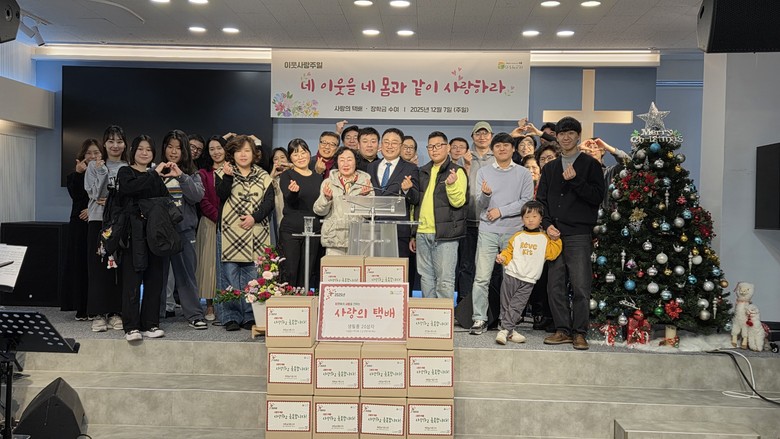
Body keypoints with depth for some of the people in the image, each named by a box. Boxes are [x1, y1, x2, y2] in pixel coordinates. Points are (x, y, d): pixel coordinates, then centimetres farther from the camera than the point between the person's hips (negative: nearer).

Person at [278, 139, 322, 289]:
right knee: (290, 273, -3)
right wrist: (293, 191, -37)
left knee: (306, 275, 6)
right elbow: (291, 201, -18)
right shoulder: (286, 176, 0)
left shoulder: (318, 178, 13)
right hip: (290, 230, -4)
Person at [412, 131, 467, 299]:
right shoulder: (423, 172, 16)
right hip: (422, 233, 6)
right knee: (426, 278, 11)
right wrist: (413, 233, 18)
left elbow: (459, 201, -11)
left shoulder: (456, 171, -1)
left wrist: (452, 184, -30)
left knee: (445, 279, -5)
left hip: (445, 234, -6)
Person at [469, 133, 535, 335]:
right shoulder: (484, 172, 10)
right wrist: (485, 194, -19)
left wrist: (501, 211, -8)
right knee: (482, 277, -6)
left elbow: (526, 201, -2)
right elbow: (480, 203, 3)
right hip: (488, 230, 0)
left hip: (514, 231, 0)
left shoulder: (523, 174, 7)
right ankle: (479, 318, 0)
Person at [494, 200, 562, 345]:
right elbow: (509, 251, 14)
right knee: (506, 305, 2)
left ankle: (505, 330, -2)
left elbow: (551, 254, -1)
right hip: (511, 275, 2)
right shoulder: (517, 236, 10)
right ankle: (510, 330, 10)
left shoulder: (544, 238, 7)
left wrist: (555, 240, -9)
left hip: (528, 281, -1)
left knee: (516, 306, -5)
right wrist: (503, 257, -5)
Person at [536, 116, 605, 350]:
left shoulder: (590, 164, 5)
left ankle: (579, 332, 4)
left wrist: (575, 181, -15)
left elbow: (597, 197, -4)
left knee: (580, 286, -5)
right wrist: (547, 225, -1)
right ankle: (563, 330, 14)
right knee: (555, 286, 5)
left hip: (579, 235, -4)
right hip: (554, 234, 4)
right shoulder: (550, 168, 18)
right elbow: (541, 200, 15)